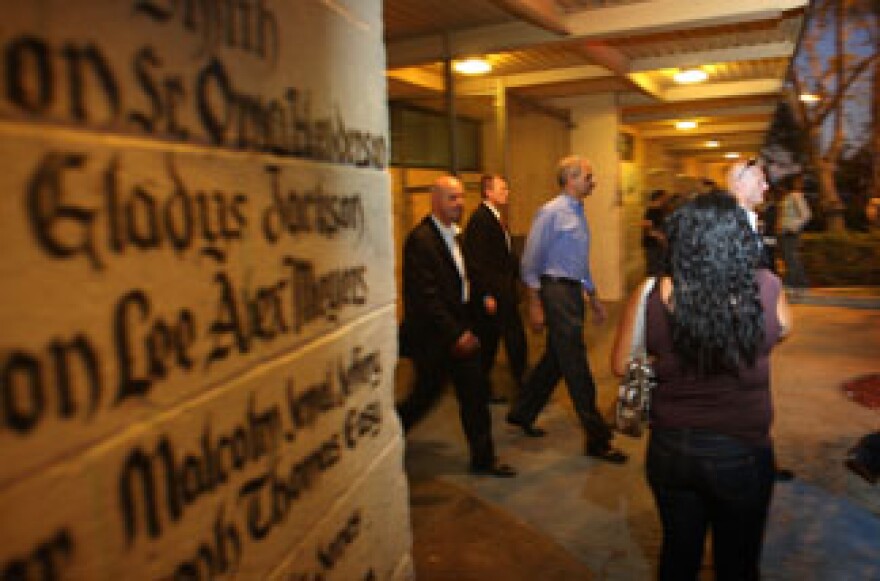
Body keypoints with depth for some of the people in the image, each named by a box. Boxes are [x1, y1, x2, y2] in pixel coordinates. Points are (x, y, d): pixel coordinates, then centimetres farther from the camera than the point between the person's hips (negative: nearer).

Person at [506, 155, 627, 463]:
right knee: (576, 366, -5)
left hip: (574, 292, 9)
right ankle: (597, 439, 3)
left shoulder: (579, 213, 15)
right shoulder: (551, 212, -10)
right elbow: (530, 261, -12)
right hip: (556, 291, -9)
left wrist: (594, 298, 23)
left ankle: (522, 413, 34)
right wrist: (535, 304, -15)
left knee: (556, 359, 17)